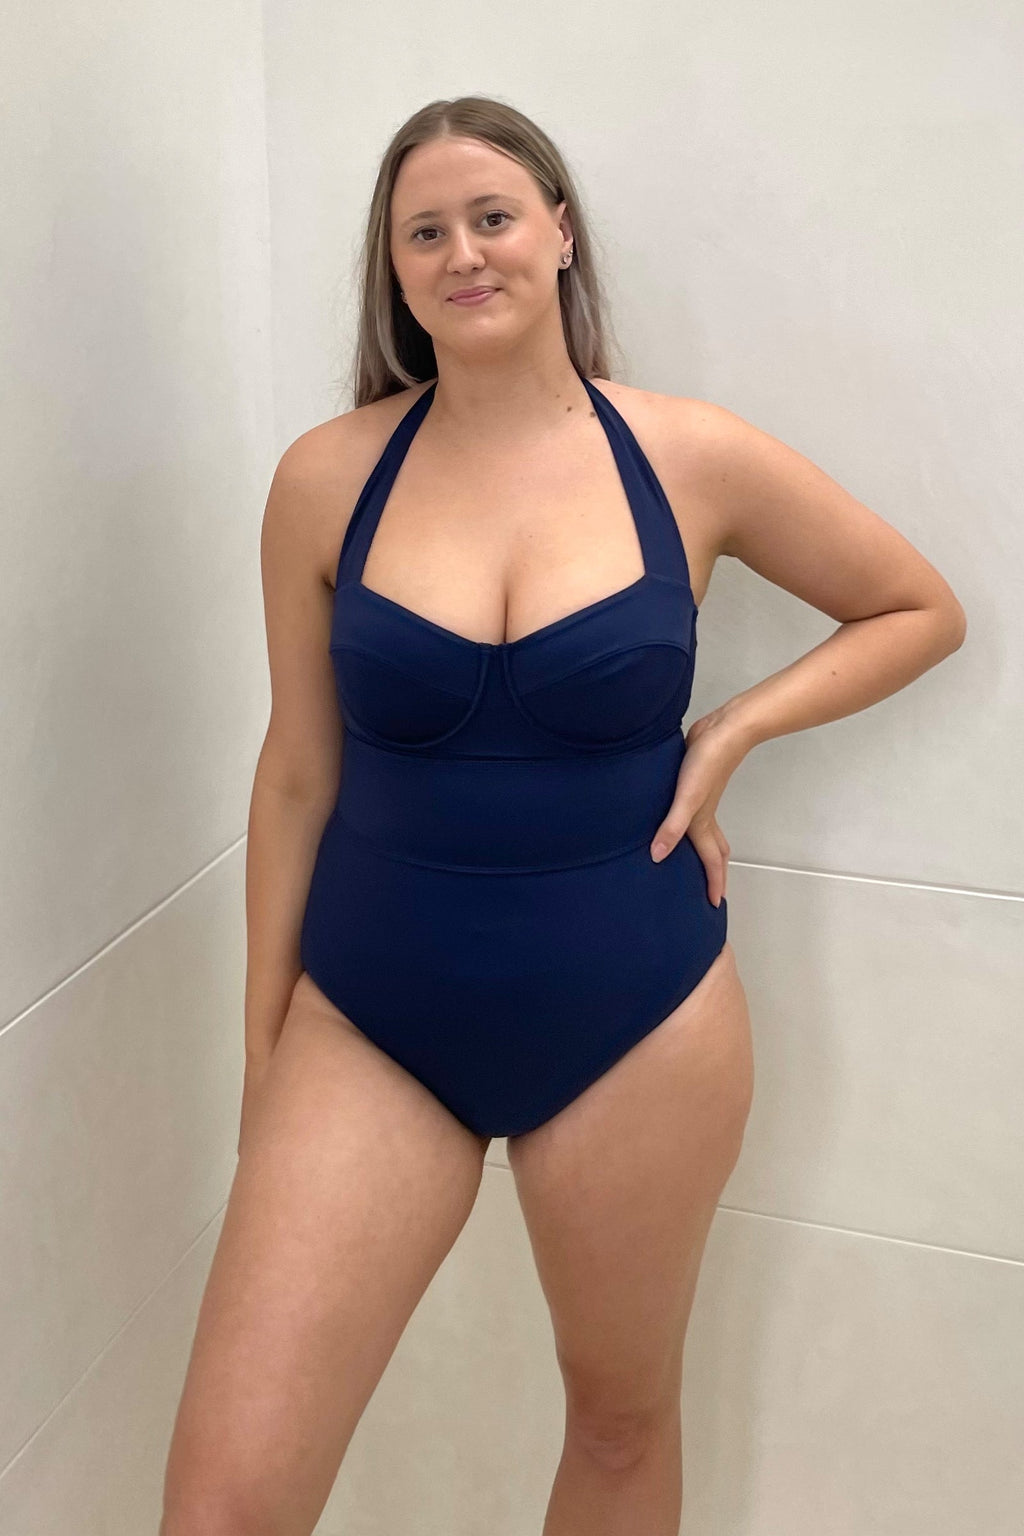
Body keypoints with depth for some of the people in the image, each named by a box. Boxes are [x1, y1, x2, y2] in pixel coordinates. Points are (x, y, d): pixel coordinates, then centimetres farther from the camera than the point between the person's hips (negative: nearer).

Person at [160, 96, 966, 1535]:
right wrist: (262, 1057, 7)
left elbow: (922, 612, 9)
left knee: (623, 1421, 19)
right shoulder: (328, 476, -4)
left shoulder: (695, 458, -5)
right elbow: (298, 776, 2)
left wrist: (732, 730, -6)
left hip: (634, 1023, 1)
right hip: (370, 1024, 0)